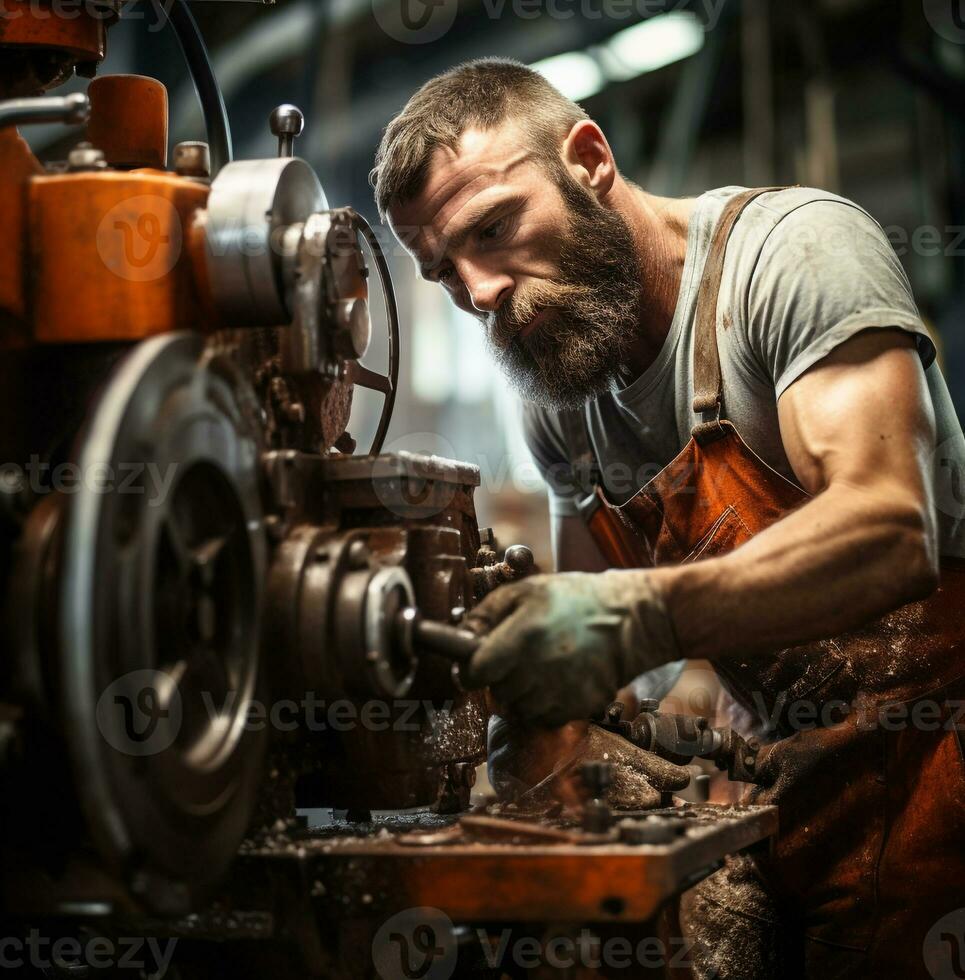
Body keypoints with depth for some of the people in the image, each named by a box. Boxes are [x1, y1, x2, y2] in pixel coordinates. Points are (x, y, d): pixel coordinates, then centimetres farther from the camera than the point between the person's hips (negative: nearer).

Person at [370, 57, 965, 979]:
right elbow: (587, 643, 11)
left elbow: (890, 527, -26)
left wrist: (640, 615, -37)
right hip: (799, 792, 6)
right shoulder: (558, 403, 9)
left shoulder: (794, 246, -12)